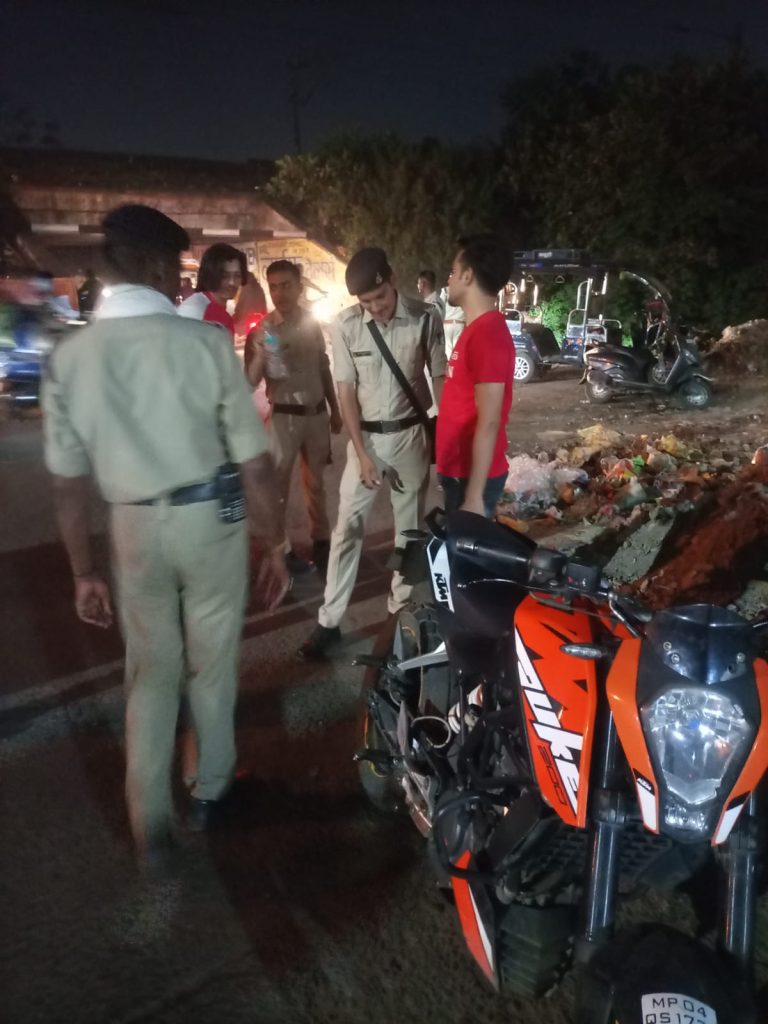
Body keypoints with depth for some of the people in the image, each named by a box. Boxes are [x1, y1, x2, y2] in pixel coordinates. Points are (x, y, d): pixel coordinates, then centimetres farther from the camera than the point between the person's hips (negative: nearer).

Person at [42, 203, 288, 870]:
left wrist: (84, 572, 9)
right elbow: (254, 464, -13)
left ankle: (151, 821, 25)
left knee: (149, 671, 19)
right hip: (210, 518, -2)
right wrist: (276, 544, -1)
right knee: (211, 661, 18)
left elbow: (69, 483, -1)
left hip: (135, 527, 2)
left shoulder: (70, 356, -5)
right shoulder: (206, 342, -14)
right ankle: (211, 788, 39)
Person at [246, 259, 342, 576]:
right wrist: (259, 356, -33)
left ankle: (321, 541, 29)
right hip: (284, 416, -4)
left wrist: (335, 410, 15)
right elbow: (250, 382, -15)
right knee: (277, 485, 2)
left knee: (315, 481, 15)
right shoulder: (262, 330, -8)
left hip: (317, 413, 4)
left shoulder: (312, 324, 4)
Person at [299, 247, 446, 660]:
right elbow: (346, 390, -5)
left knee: (409, 525, 10)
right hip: (366, 435, 0)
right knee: (347, 528, 1)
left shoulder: (425, 317, -11)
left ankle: (401, 606, 26)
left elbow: (440, 377, -1)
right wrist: (361, 452, -9)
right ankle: (329, 621, 9)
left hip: (411, 434, 0)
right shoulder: (345, 325, -9)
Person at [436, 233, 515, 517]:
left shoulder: (488, 335, -20)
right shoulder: (477, 329, 11)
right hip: (459, 471, 9)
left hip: (472, 477, -9)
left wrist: (474, 495, -24)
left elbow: (489, 422, -24)